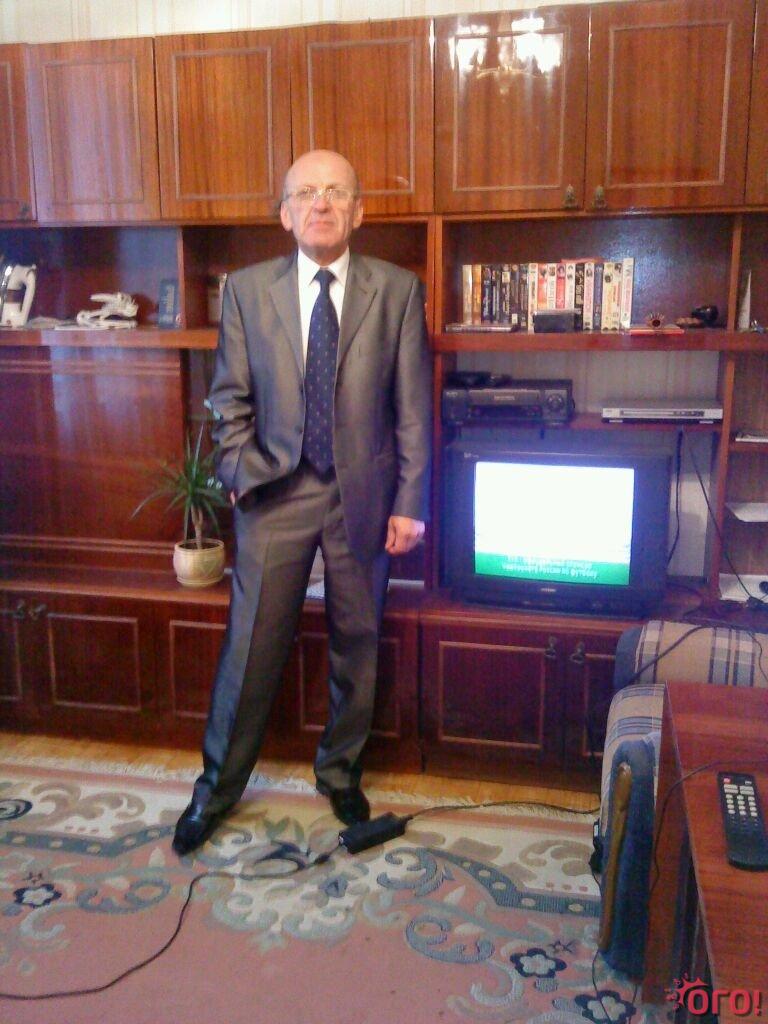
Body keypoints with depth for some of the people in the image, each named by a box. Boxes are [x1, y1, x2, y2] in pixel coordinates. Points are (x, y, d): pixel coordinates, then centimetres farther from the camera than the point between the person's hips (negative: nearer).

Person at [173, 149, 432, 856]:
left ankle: (341, 773, 35)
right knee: (251, 647, 5)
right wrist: (242, 475, -6)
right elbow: (230, 399, 5)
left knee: (357, 645, 12)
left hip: (364, 494, 0)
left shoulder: (397, 291, -1)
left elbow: (413, 407, -2)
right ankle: (218, 786, 26)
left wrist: (410, 502, -4)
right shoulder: (247, 289, 2)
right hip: (276, 493, 0)